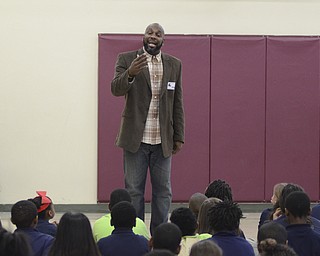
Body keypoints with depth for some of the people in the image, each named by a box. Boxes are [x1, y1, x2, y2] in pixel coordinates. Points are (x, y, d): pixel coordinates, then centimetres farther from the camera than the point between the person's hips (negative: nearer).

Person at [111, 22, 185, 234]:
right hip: (136, 138, -2)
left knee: (163, 191, 4)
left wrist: (179, 137, 6)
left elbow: (177, 104, 10)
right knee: (134, 190, 1)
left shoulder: (174, 65, 8)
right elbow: (116, 89, -13)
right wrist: (130, 73, -33)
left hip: (163, 141, 3)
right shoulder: (126, 59, 0)